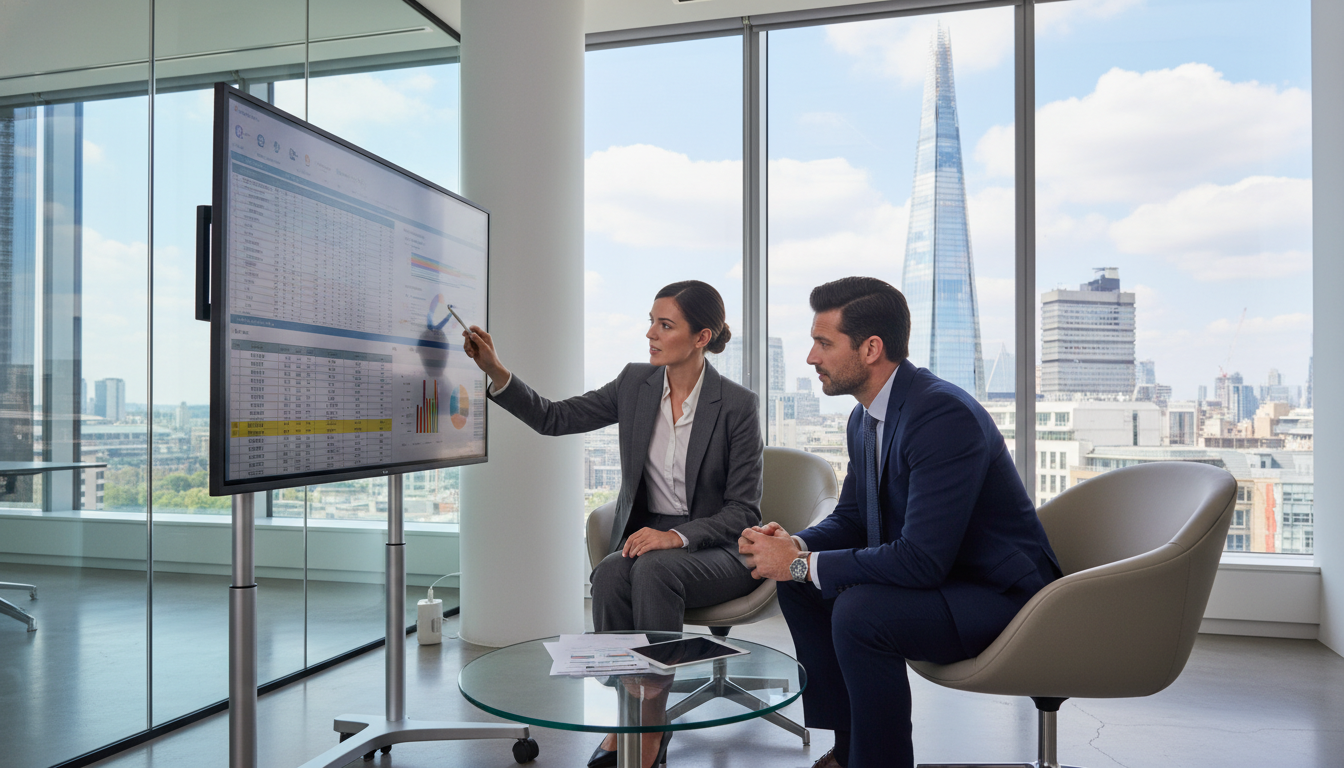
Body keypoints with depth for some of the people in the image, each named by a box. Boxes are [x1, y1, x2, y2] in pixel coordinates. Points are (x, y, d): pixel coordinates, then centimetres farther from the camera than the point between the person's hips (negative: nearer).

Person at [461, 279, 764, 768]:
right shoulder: (636, 384, 2)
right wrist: (494, 370, -9)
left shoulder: (737, 404, -10)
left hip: (714, 548, -3)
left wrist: (677, 536, -24)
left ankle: (651, 728, -22)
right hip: (645, 536, 4)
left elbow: (743, 510, -9)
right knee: (610, 573, -30)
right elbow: (553, 419, 3)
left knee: (654, 568, -35)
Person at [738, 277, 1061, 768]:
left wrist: (801, 563, -24)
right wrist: (794, 545, -10)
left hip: (999, 595, -9)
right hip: (932, 578, 9)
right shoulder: (865, 418, 3)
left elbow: (922, 559, -32)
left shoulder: (943, 414, -27)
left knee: (859, 611, -31)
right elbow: (850, 520, 12)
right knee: (799, 585, 4)